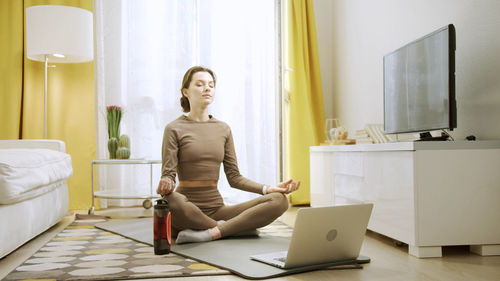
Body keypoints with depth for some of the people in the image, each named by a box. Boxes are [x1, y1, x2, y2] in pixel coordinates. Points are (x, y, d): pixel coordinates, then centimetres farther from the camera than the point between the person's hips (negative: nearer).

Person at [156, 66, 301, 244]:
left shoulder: (223, 129, 13)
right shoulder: (174, 129, 0)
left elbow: (234, 177, 11)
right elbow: (168, 174, -7)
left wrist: (269, 189, -3)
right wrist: (165, 185, -32)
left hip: (216, 208, 4)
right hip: (187, 212, -4)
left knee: (279, 200, -16)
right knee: (171, 200, -41)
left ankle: (211, 233, -26)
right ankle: (236, 227, -19)